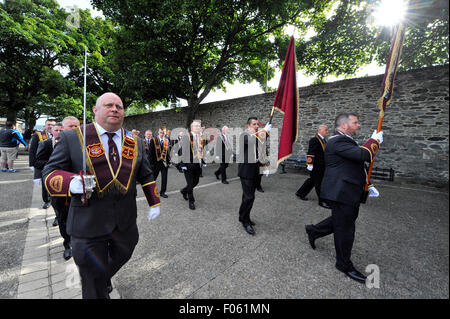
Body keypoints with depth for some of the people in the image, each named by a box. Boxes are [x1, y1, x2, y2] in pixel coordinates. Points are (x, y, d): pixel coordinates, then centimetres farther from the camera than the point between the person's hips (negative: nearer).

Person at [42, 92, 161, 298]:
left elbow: (146, 176, 9)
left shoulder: (135, 142, 4)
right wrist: (70, 182, -25)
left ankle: (105, 278, 57)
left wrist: (154, 203, 7)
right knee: (93, 278, 13)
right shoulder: (72, 138, -4)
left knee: (122, 257, 24)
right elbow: (50, 173, -3)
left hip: (125, 221, 4)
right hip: (88, 222, -3)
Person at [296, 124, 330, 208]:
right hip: (315, 167, -10)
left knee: (312, 180, 17)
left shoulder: (323, 140, 15)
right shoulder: (314, 140, -15)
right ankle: (322, 201, 12)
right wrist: (310, 164, -23)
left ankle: (300, 193, 31)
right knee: (319, 183, 0)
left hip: (321, 167, 10)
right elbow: (310, 154, -21)